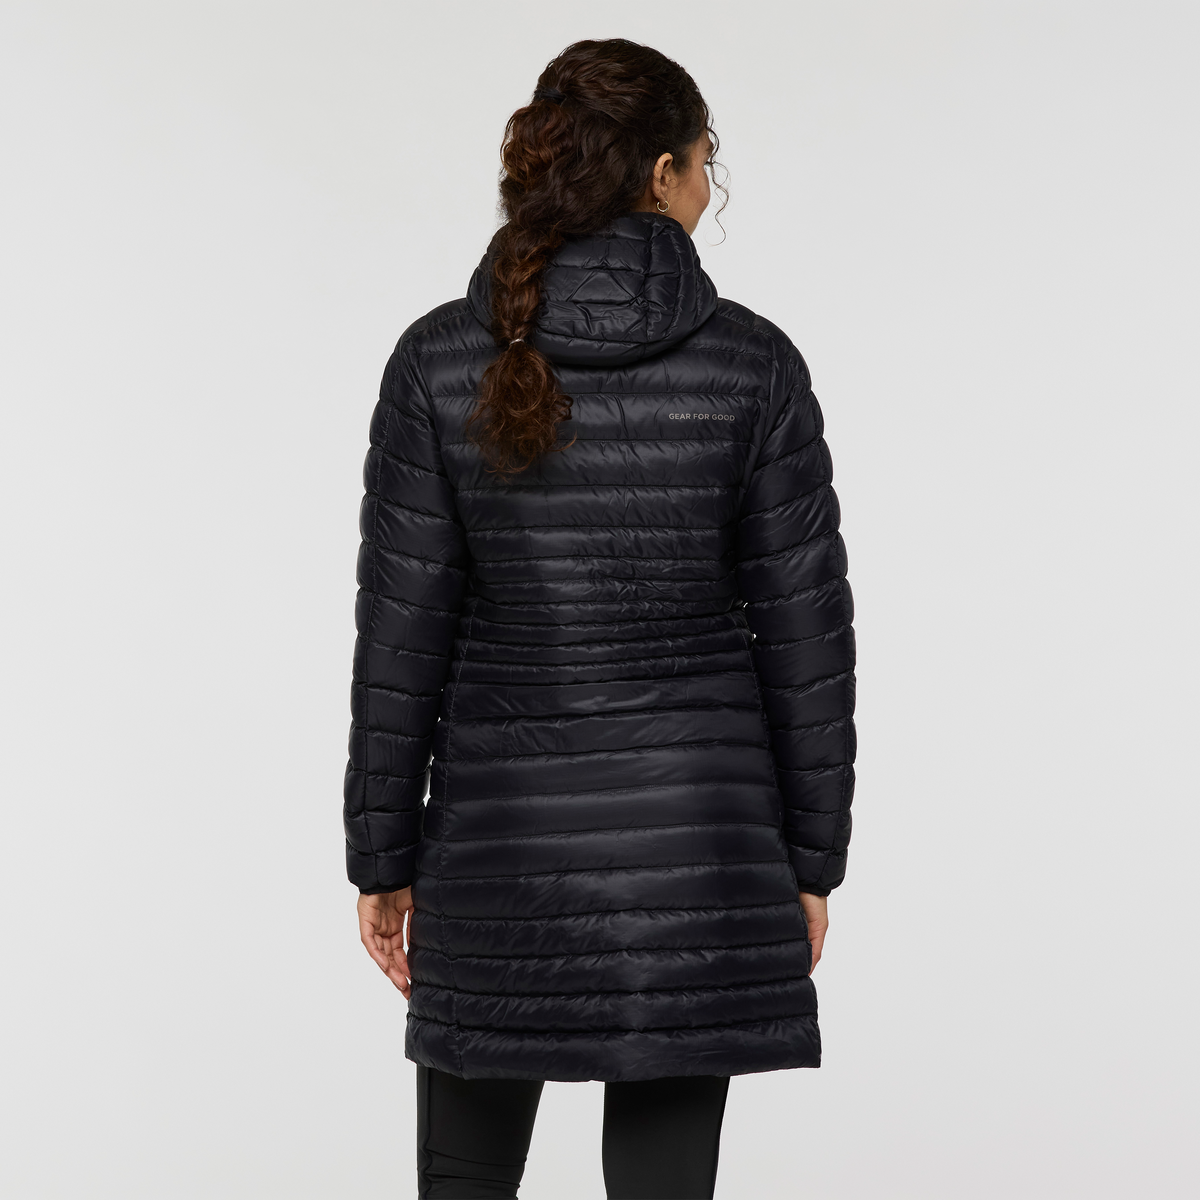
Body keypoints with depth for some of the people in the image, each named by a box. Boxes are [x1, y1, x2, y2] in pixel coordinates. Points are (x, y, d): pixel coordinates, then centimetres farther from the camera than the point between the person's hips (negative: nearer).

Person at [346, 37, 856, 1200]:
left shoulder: (440, 360, -8)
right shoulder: (751, 362, -8)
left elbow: (402, 630, -6)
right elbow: (804, 627, -5)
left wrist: (382, 856, 3)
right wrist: (811, 854, 6)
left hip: (505, 822, 0)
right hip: (693, 819, 0)